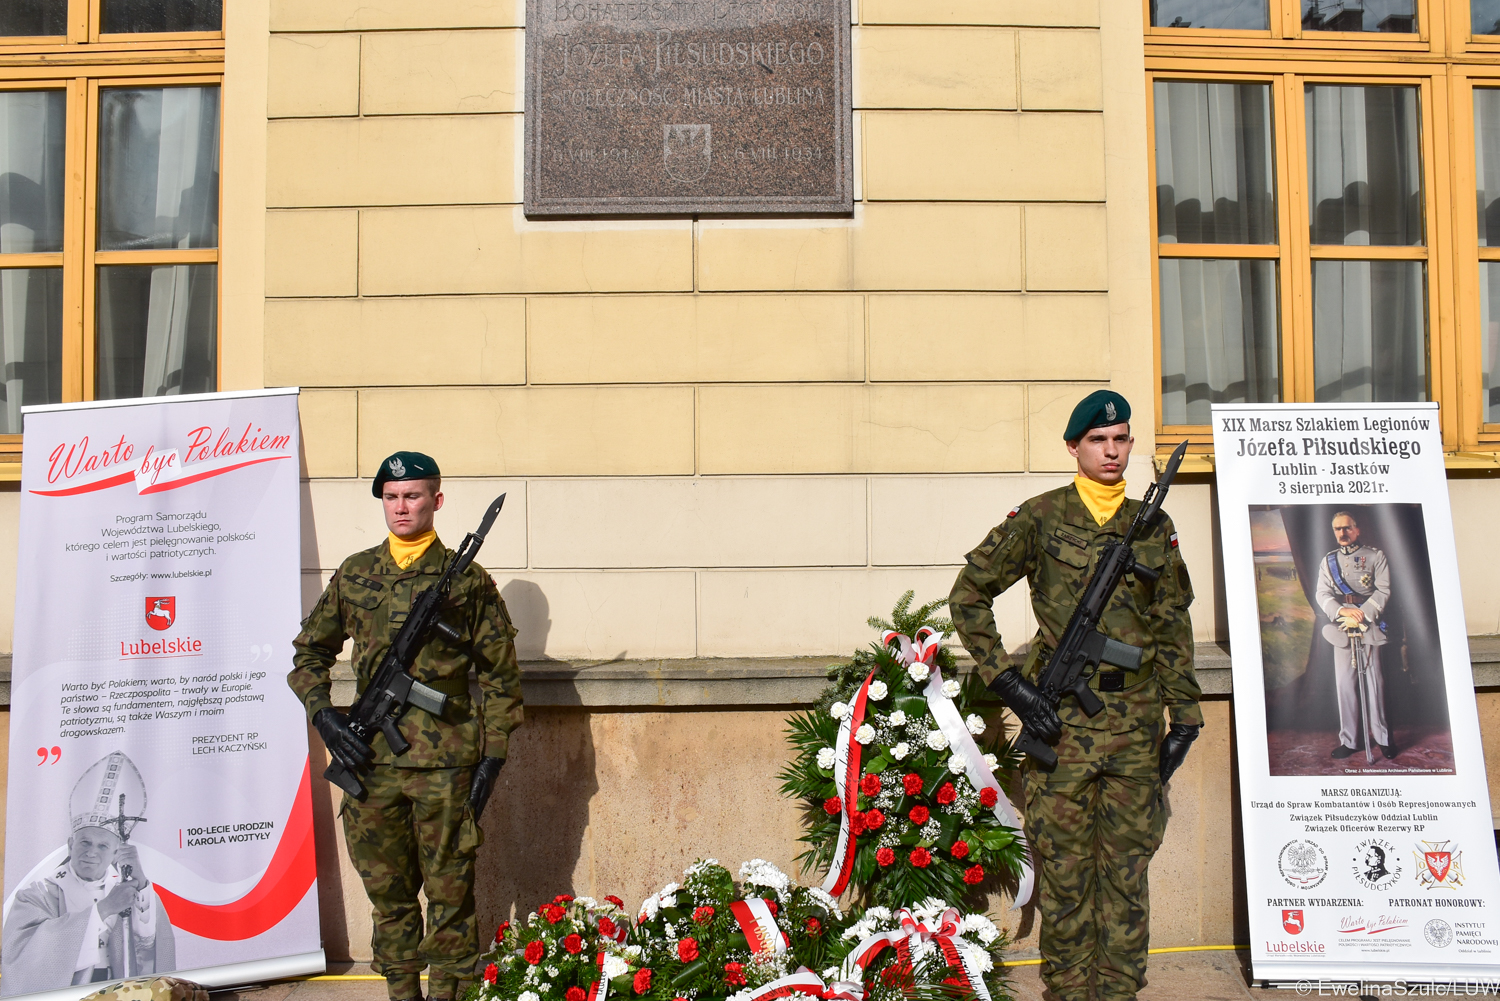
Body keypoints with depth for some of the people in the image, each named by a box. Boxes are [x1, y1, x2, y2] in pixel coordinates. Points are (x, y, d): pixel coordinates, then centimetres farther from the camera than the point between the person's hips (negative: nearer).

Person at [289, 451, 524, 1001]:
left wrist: (493, 757, -3)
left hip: (445, 765, -3)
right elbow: (309, 651, 19)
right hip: (370, 760, 3)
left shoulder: (467, 580, 1)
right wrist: (323, 713, 2)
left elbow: (500, 676, 2)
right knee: (388, 894, 12)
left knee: (449, 896, 4)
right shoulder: (354, 575, 10)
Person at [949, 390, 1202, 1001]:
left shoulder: (1154, 526, 11)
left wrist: (1185, 717, 10)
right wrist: (1004, 677, -7)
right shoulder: (1039, 518, 0)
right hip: (1061, 719, -3)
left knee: (1128, 870, 8)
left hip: (1135, 722, 3)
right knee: (1064, 870, 3)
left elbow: (1173, 626, 15)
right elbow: (968, 594, 1)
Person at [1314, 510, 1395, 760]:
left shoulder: (1375, 556, 7)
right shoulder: (1328, 561, 14)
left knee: (1373, 679, -4)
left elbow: (1383, 591, -2)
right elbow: (1322, 594, 5)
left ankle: (1383, 737, 4)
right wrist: (1341, 610, -14)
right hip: (1342, 627, 3)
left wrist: (1361, 615, -15)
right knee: (1344, 682, 0)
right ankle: (1349, 740, 3)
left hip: (1369, 626, -2)